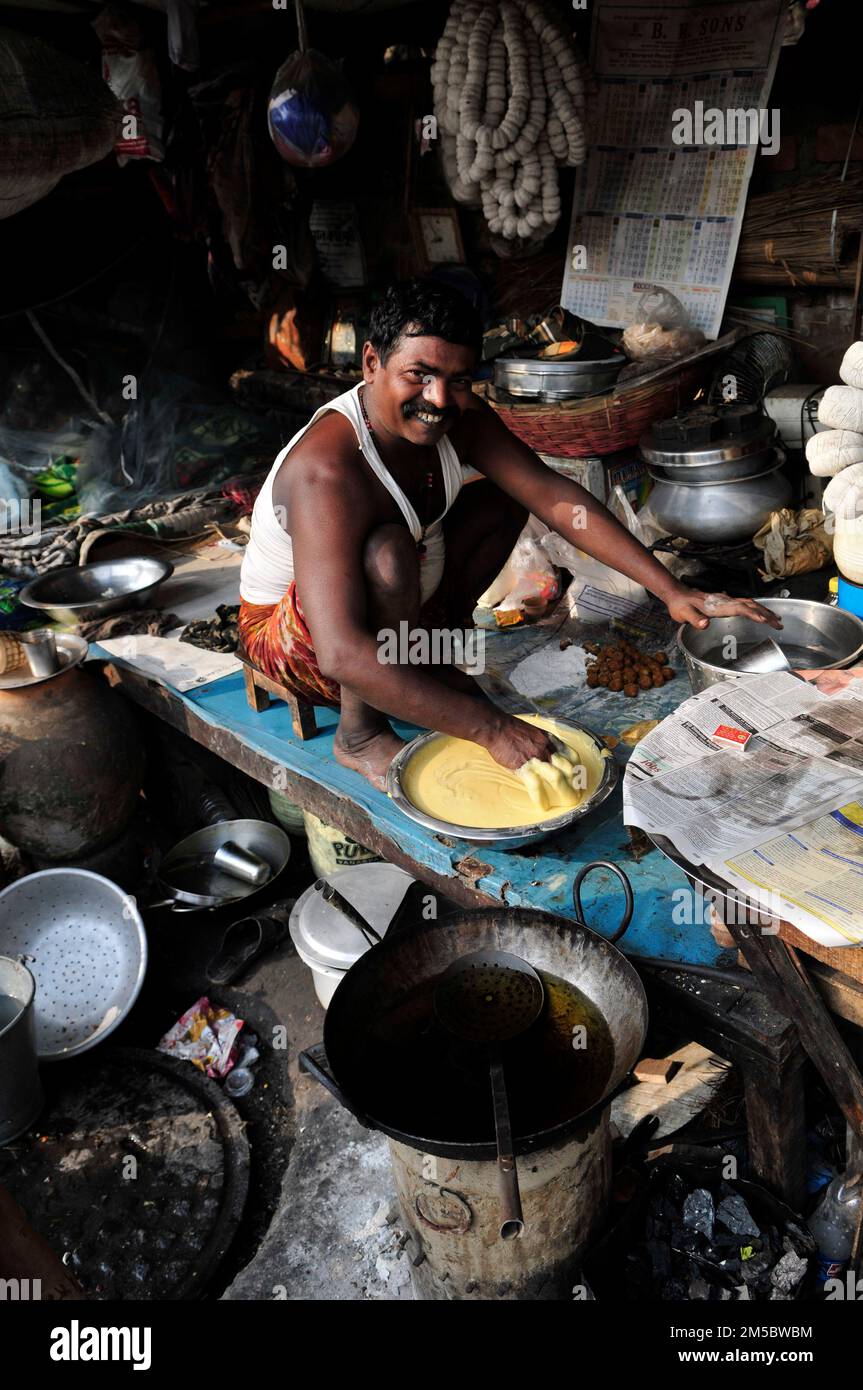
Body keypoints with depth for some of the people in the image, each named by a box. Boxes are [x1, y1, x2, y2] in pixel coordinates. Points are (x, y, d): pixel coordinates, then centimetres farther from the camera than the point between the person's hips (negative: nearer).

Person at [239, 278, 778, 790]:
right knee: (388, 554, -38)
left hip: (396, 607, 7)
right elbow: (342, 654, -45)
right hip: (294, 637, -7)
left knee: (504, 497, 1)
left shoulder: (461, 418, -14)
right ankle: (359, 733, -16)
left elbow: (554, 496, -15)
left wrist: (672, 590, -24)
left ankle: (434, 652, 6)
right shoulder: (328, 470, -37)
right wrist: (491, 727, -47)